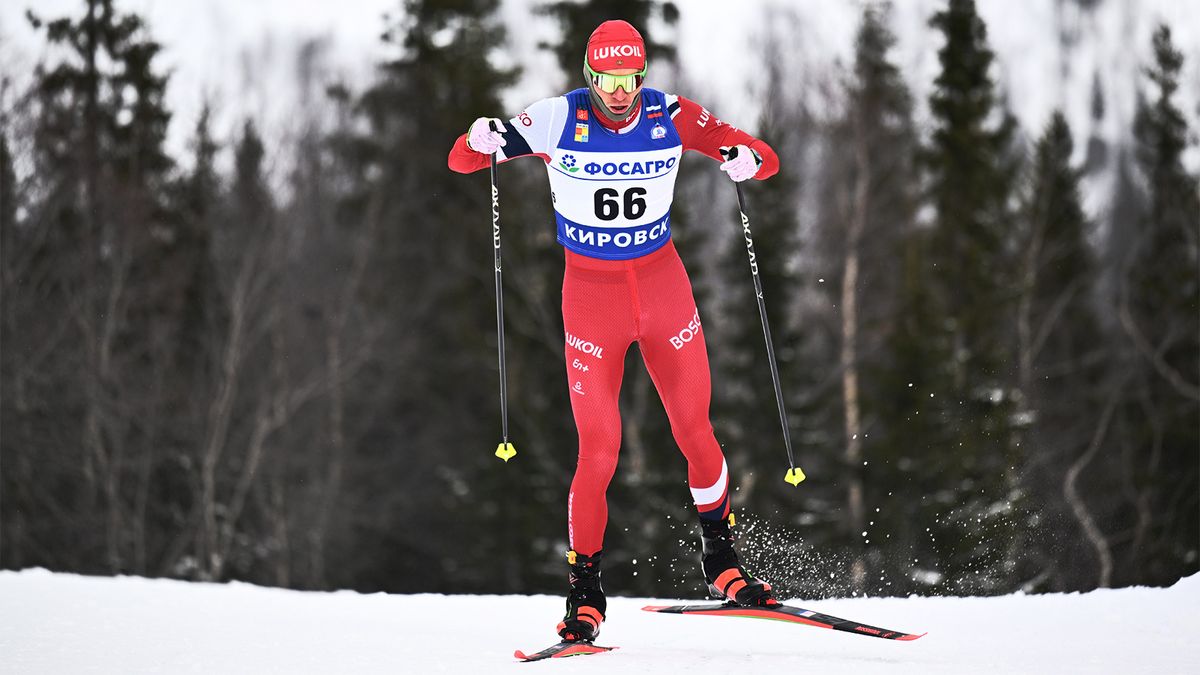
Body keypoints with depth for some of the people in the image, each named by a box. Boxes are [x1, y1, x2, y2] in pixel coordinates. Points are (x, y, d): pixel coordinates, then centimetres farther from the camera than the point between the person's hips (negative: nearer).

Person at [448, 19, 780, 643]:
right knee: (599, 449, -7)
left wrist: (748, 159, -28)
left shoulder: (671, 118, -8)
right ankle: (585, 593, 5)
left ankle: (721, 563, 23)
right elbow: (461, 162, -7)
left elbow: (764, 159, -4)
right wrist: (480, 142, -31)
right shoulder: (558, 120, -12)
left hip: (662, 282, 2)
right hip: (591, 291, -2)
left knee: (695, 431, 3)